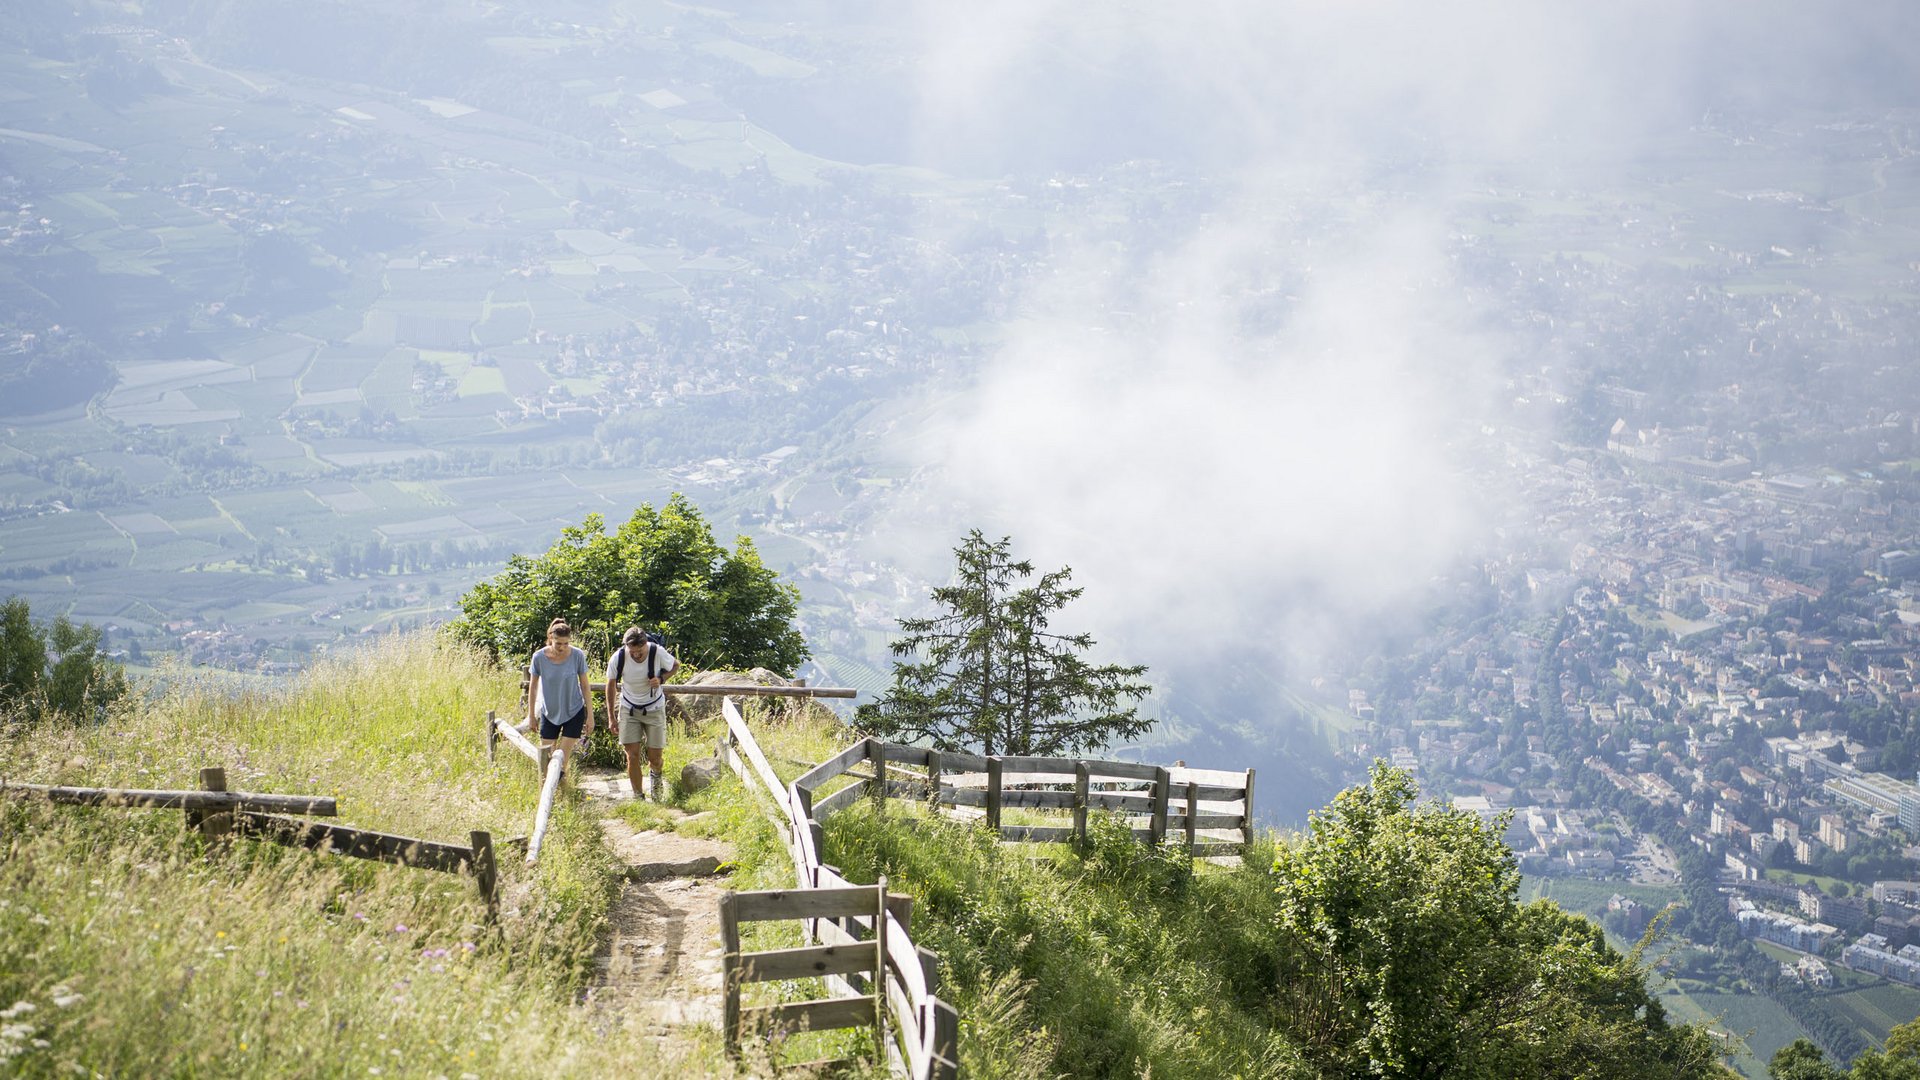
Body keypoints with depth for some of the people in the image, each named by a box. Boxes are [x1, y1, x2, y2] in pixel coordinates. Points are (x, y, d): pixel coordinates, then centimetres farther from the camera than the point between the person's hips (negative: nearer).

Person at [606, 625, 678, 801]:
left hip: (654, 708, 0)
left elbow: (676, 665, -1)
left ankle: (655, 778, 38)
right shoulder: (617, 659, -21)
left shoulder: (658, 653, -22)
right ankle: (638, 797, 8)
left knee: (654, 757, 3)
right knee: (632, 755, -7)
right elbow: (611, 685, -3)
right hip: (629, 709, 0)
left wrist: (661, 679, -21)